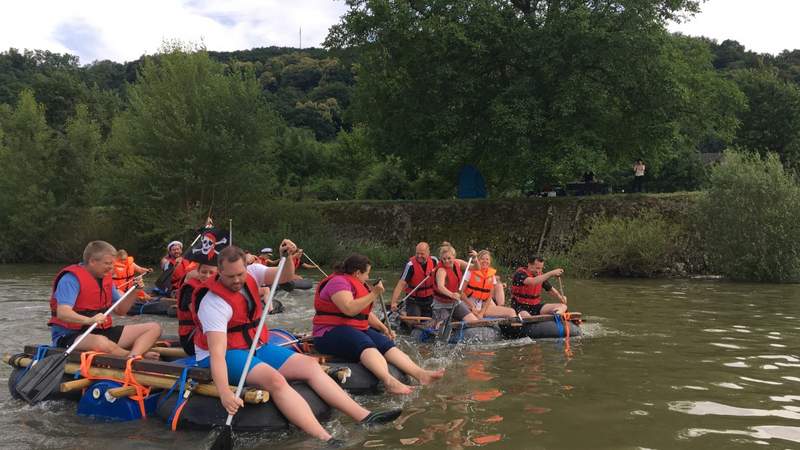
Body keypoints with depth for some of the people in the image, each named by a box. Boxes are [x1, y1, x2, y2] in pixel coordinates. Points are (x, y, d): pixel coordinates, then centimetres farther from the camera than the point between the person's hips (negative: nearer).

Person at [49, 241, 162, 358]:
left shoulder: (106, 278, 13)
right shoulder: (72, 279, -13)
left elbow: (120, 311, 16)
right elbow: (62, 313, -27)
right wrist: (89, 320, -44)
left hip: (102, 332, 8)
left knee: (154, 328, -5)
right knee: (101, 342, -44)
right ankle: (140, 355, -21)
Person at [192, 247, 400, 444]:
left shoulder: (250, 275, -3)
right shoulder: (214, 302, -23)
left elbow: (285, 276, -9)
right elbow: (217, 352, -33)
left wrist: (287, 257, -31)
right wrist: (224, 393, -45)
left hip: (256, 348, 8)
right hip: (225, 355, -7)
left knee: (309, 365, -7)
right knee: (274, 379, -32)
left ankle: (364, 417, -13)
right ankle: (326, 439, -44)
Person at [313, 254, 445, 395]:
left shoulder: (358, 285, 21)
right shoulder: (338, 282, -11)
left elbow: (366, 313, 27)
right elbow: (349, 309, -26)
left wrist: (383, 328, 15)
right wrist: (373, 294, -19)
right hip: (332, 332, -9)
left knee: (386, 343, -18)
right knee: (365, 344, -37)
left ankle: (420, 374, -35)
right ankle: (389, 381, -60)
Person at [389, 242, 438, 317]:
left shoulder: (434, 261, -8)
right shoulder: (411, 265, -21)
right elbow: (401, 284, -26)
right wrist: (394, 302, -35)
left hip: (428, 300, 5)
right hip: (414, 301, -4)